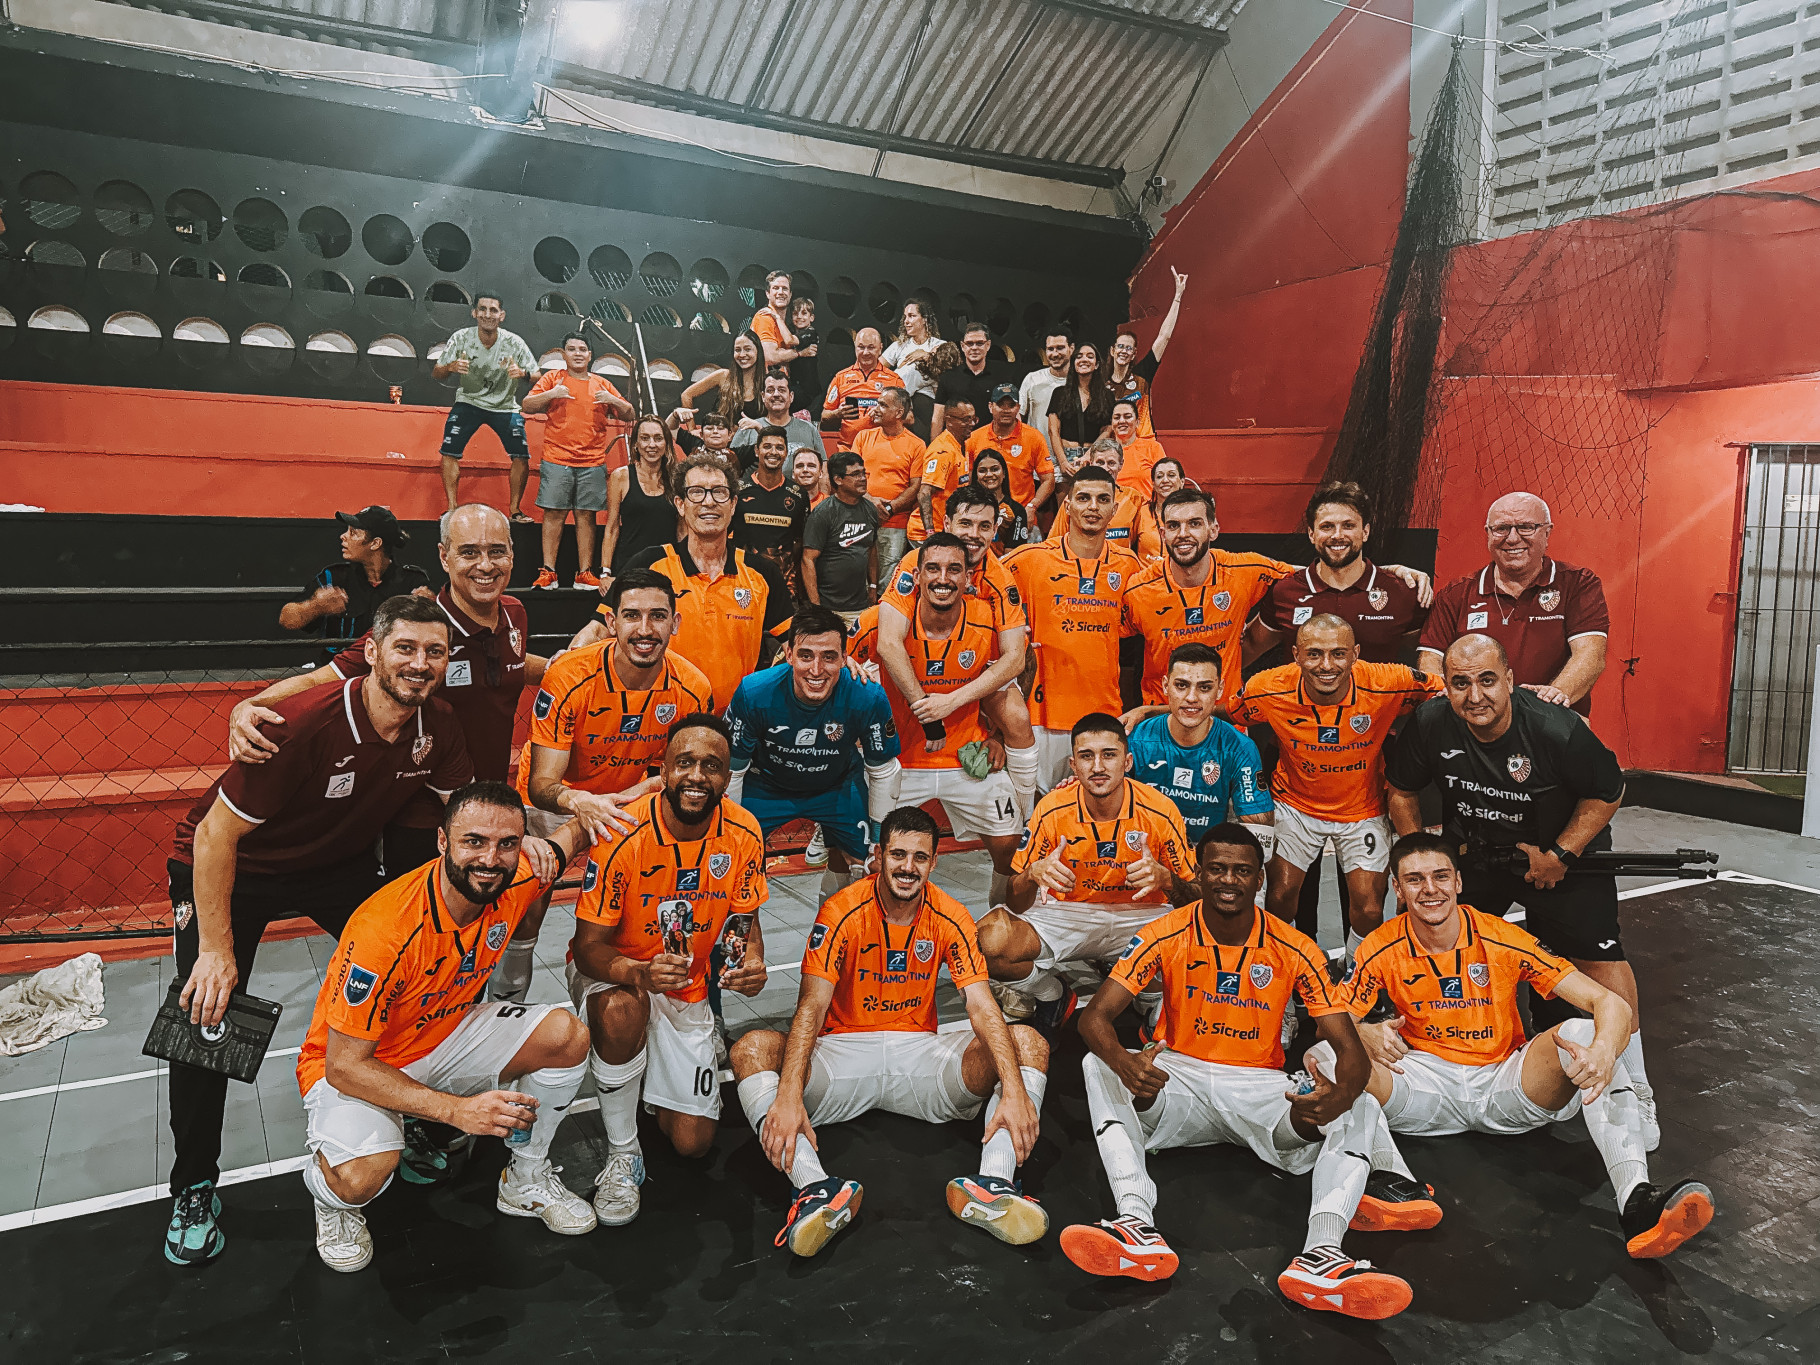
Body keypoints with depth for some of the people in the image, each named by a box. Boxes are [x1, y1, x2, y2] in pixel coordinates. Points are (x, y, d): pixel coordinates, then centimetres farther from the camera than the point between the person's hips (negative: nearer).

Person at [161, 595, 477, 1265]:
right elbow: (216, 835, -27)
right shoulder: (306, 724, -35)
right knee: (204, 1008, -11)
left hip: (340, 863, 5)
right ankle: (193, 1190, 10)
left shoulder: (437, 726, -17)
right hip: (230, 865, -4)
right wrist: (217, 948, -24)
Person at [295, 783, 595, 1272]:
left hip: (447, 1035, 5)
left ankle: (526, 1178, 9)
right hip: (354, 1068, -5)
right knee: (363, 1176, -33)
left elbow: (572, 836, 6)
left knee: (566, 1036, -14)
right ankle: (328, 1192, 6)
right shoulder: (384, 928, -35)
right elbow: (345, 1065, -28)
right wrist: (458, 1109, -35)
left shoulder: (516, 880, -18)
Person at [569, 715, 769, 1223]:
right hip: (611, 971, -3)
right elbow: (589, 946, -21)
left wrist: (753, 963, -22)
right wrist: (639, 973, -42)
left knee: (692, 1142, -1)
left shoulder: (743, 833, -15)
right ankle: (622, 1153, -14)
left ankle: (657, 1085, 34)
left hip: (689, 986, 3)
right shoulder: (622, 833, -26)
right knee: (623, 1008, -40)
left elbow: (744, 917, 1)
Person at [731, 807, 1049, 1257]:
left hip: (921, 1052, 2)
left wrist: (1014, 1091, -29)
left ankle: (991, 1184, -35)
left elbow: (982, 1007, -13)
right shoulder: (842, 912, -12)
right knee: (753, 1048, -29)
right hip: (843, 1049, -2)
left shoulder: (949, 917, -5)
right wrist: (789, 1096, -36)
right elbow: (811, 1007, -21)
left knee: (1028, 1043, -19)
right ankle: (816, 1187, -43)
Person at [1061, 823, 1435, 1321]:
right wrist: (1124, 1063, -41)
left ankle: (1321, 1252, -45)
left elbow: (1350, 1048, -12)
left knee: (1361, 1108, -26)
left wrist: (1339, 1095, -38)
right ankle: (1136, 1225, -42)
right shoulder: (1165, 937, -9)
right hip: (1179, 1082, 0)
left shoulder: (1294, 951, -7)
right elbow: (1095, 1016, -16)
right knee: (1099, 1067, -29)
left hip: (1260, 1088, 1)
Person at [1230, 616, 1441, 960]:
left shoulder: (1389, 685, -26)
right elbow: (1230, 720, -2)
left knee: (1369, 912, 0)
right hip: (1296, 804, 0)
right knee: (1280, 897, -1)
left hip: (1362, 809, 0)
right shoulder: (1268, 690, -24)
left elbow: (1438, 690, -5)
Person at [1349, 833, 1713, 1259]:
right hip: (1427, 1088, 0)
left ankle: (1635, 1196, -41)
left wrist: (1603, 1051, -37)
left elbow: (1611, 1003, -14)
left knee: (1582, 1032, -28)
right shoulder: (1382, 950, -7)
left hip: (1506, 1087, 0)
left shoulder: (1503, 939, -9)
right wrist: (1367, 1035, -27)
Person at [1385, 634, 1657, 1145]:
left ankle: (1635, 1089, 7)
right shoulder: (1428, 724, -21)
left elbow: (1608, 791, -12)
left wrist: (1559, 855, -15)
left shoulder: (1557, 729, -30)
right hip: (1469, 849, 3)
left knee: (1599, 958, -9)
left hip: (1562, 847, -3)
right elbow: (1402, 790, -2)